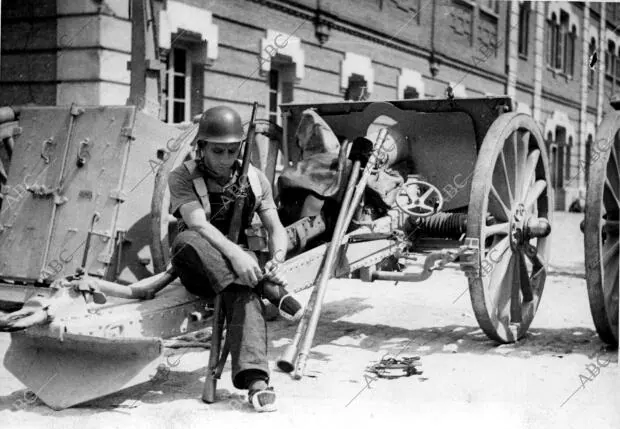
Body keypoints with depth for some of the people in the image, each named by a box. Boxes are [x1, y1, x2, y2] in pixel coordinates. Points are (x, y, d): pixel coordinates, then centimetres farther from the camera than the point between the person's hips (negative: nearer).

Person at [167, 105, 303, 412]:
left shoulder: (255, 179, 7)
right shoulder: (183, 177, -4)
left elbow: (276, 228, 1)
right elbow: (197, 224, -21)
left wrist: (277, 260, -23)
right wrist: (234, 253, -39)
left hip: (238, 263, 2)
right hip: (195, 269, -1)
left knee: (245, 292, -34)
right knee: (186, 240, -36)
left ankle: (255, 378, -49)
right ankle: (269, 289, -36)